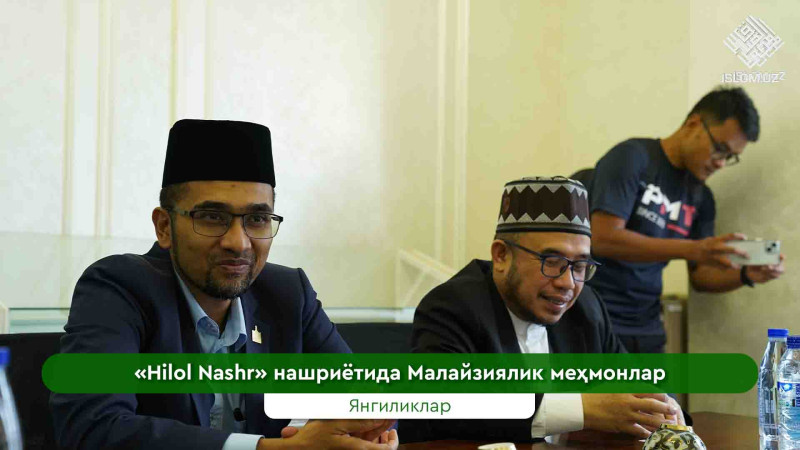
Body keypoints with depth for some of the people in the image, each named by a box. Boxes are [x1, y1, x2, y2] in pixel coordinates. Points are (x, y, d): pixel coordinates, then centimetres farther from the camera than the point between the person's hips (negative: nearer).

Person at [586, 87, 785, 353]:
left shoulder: (701, 197, 8)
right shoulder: (632, 158, -9)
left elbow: (700, 275, 14)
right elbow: (603, 239, -20)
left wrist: (746, 276, -6)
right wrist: (691, 249, -26)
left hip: (646, 329, 6)